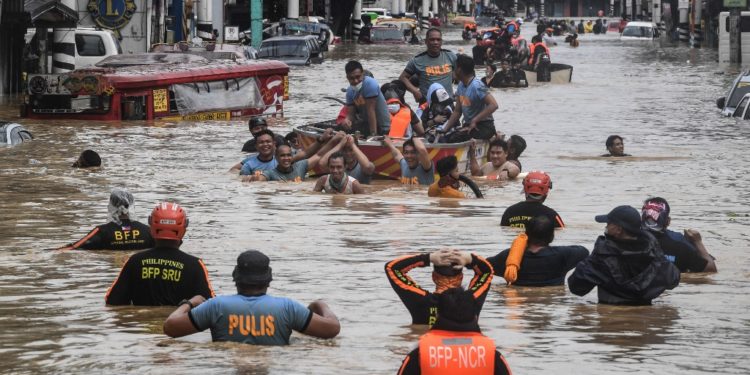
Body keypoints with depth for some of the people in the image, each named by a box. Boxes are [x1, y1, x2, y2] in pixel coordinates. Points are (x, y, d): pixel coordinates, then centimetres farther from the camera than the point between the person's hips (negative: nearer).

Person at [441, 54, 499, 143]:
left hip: (483, 127, -8)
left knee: (453, 139, -29)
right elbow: (457, 112, 14)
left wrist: (474, 121, -26)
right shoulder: (461, 85, 10)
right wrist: (445, 129, 2)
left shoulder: (476, 86, -17)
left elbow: (493, 105, -27)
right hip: (469, 125, 8)